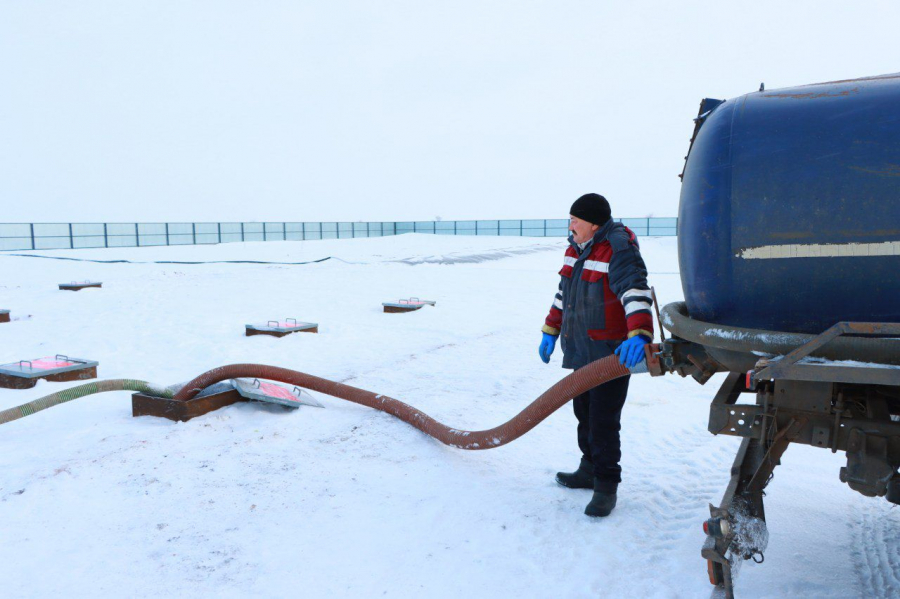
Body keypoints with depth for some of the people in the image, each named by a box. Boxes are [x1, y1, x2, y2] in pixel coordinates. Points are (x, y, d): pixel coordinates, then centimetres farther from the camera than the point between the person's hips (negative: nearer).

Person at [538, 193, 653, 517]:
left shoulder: (618, 251, -18)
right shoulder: (576, 249, 11)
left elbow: (636, 293, -32)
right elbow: (564, 293, 21)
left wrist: (638, 334, -48)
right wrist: (550, 331, 20)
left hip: (611, 355, -9)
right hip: (580, 351, 9)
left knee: (604, 421, -5)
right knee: (584, 413, 19)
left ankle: (606, 486, 10)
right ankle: (590, 469, 36)